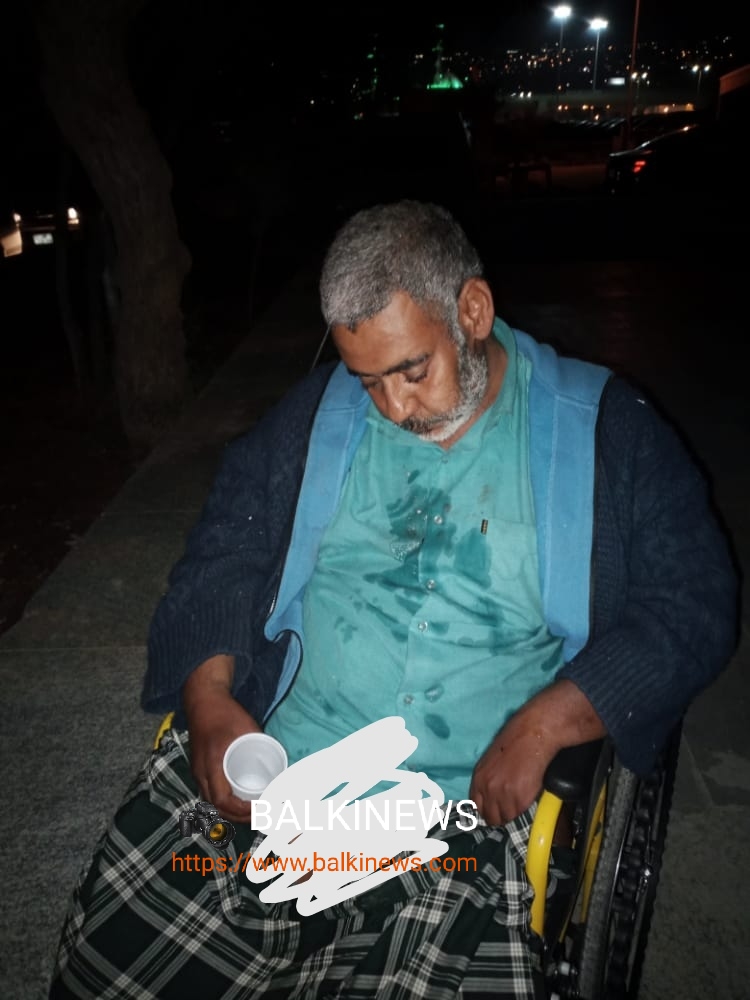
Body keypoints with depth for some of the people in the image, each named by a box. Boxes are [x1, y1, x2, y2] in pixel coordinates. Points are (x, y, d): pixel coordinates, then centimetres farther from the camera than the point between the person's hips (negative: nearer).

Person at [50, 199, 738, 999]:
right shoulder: (316, 413, 10)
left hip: (465, 812, -1)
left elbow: (692, 602, -1)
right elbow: (223, 553, 11)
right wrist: (209, 695, -7)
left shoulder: (606, 431, 3)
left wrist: (541, 724, -14)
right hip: (262, 764, 3)